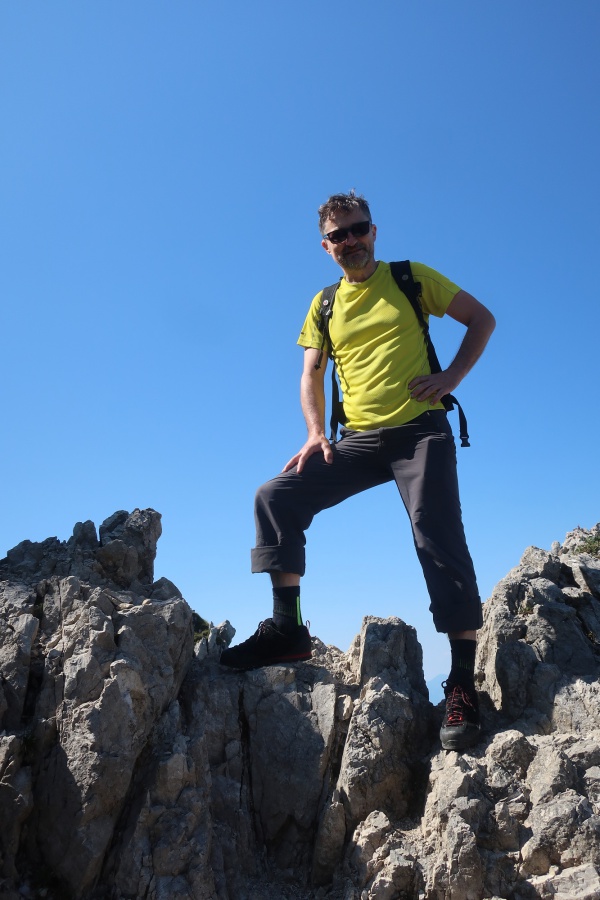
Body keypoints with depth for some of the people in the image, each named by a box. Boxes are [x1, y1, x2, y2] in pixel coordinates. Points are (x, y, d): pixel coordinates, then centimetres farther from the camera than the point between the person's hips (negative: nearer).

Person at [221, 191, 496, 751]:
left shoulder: (412, 279, 7)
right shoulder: (324, 306, 16)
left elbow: (482, 319, 10)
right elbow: (311, 375, 14)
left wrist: (452, 377, -5)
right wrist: (315, 433, -3)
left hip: (420, 431, -3)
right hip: (358, 440, 4)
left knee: (438, 540, -15)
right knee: (276, 498, -12)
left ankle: (462, 682, -8)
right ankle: (286, 628, -8)